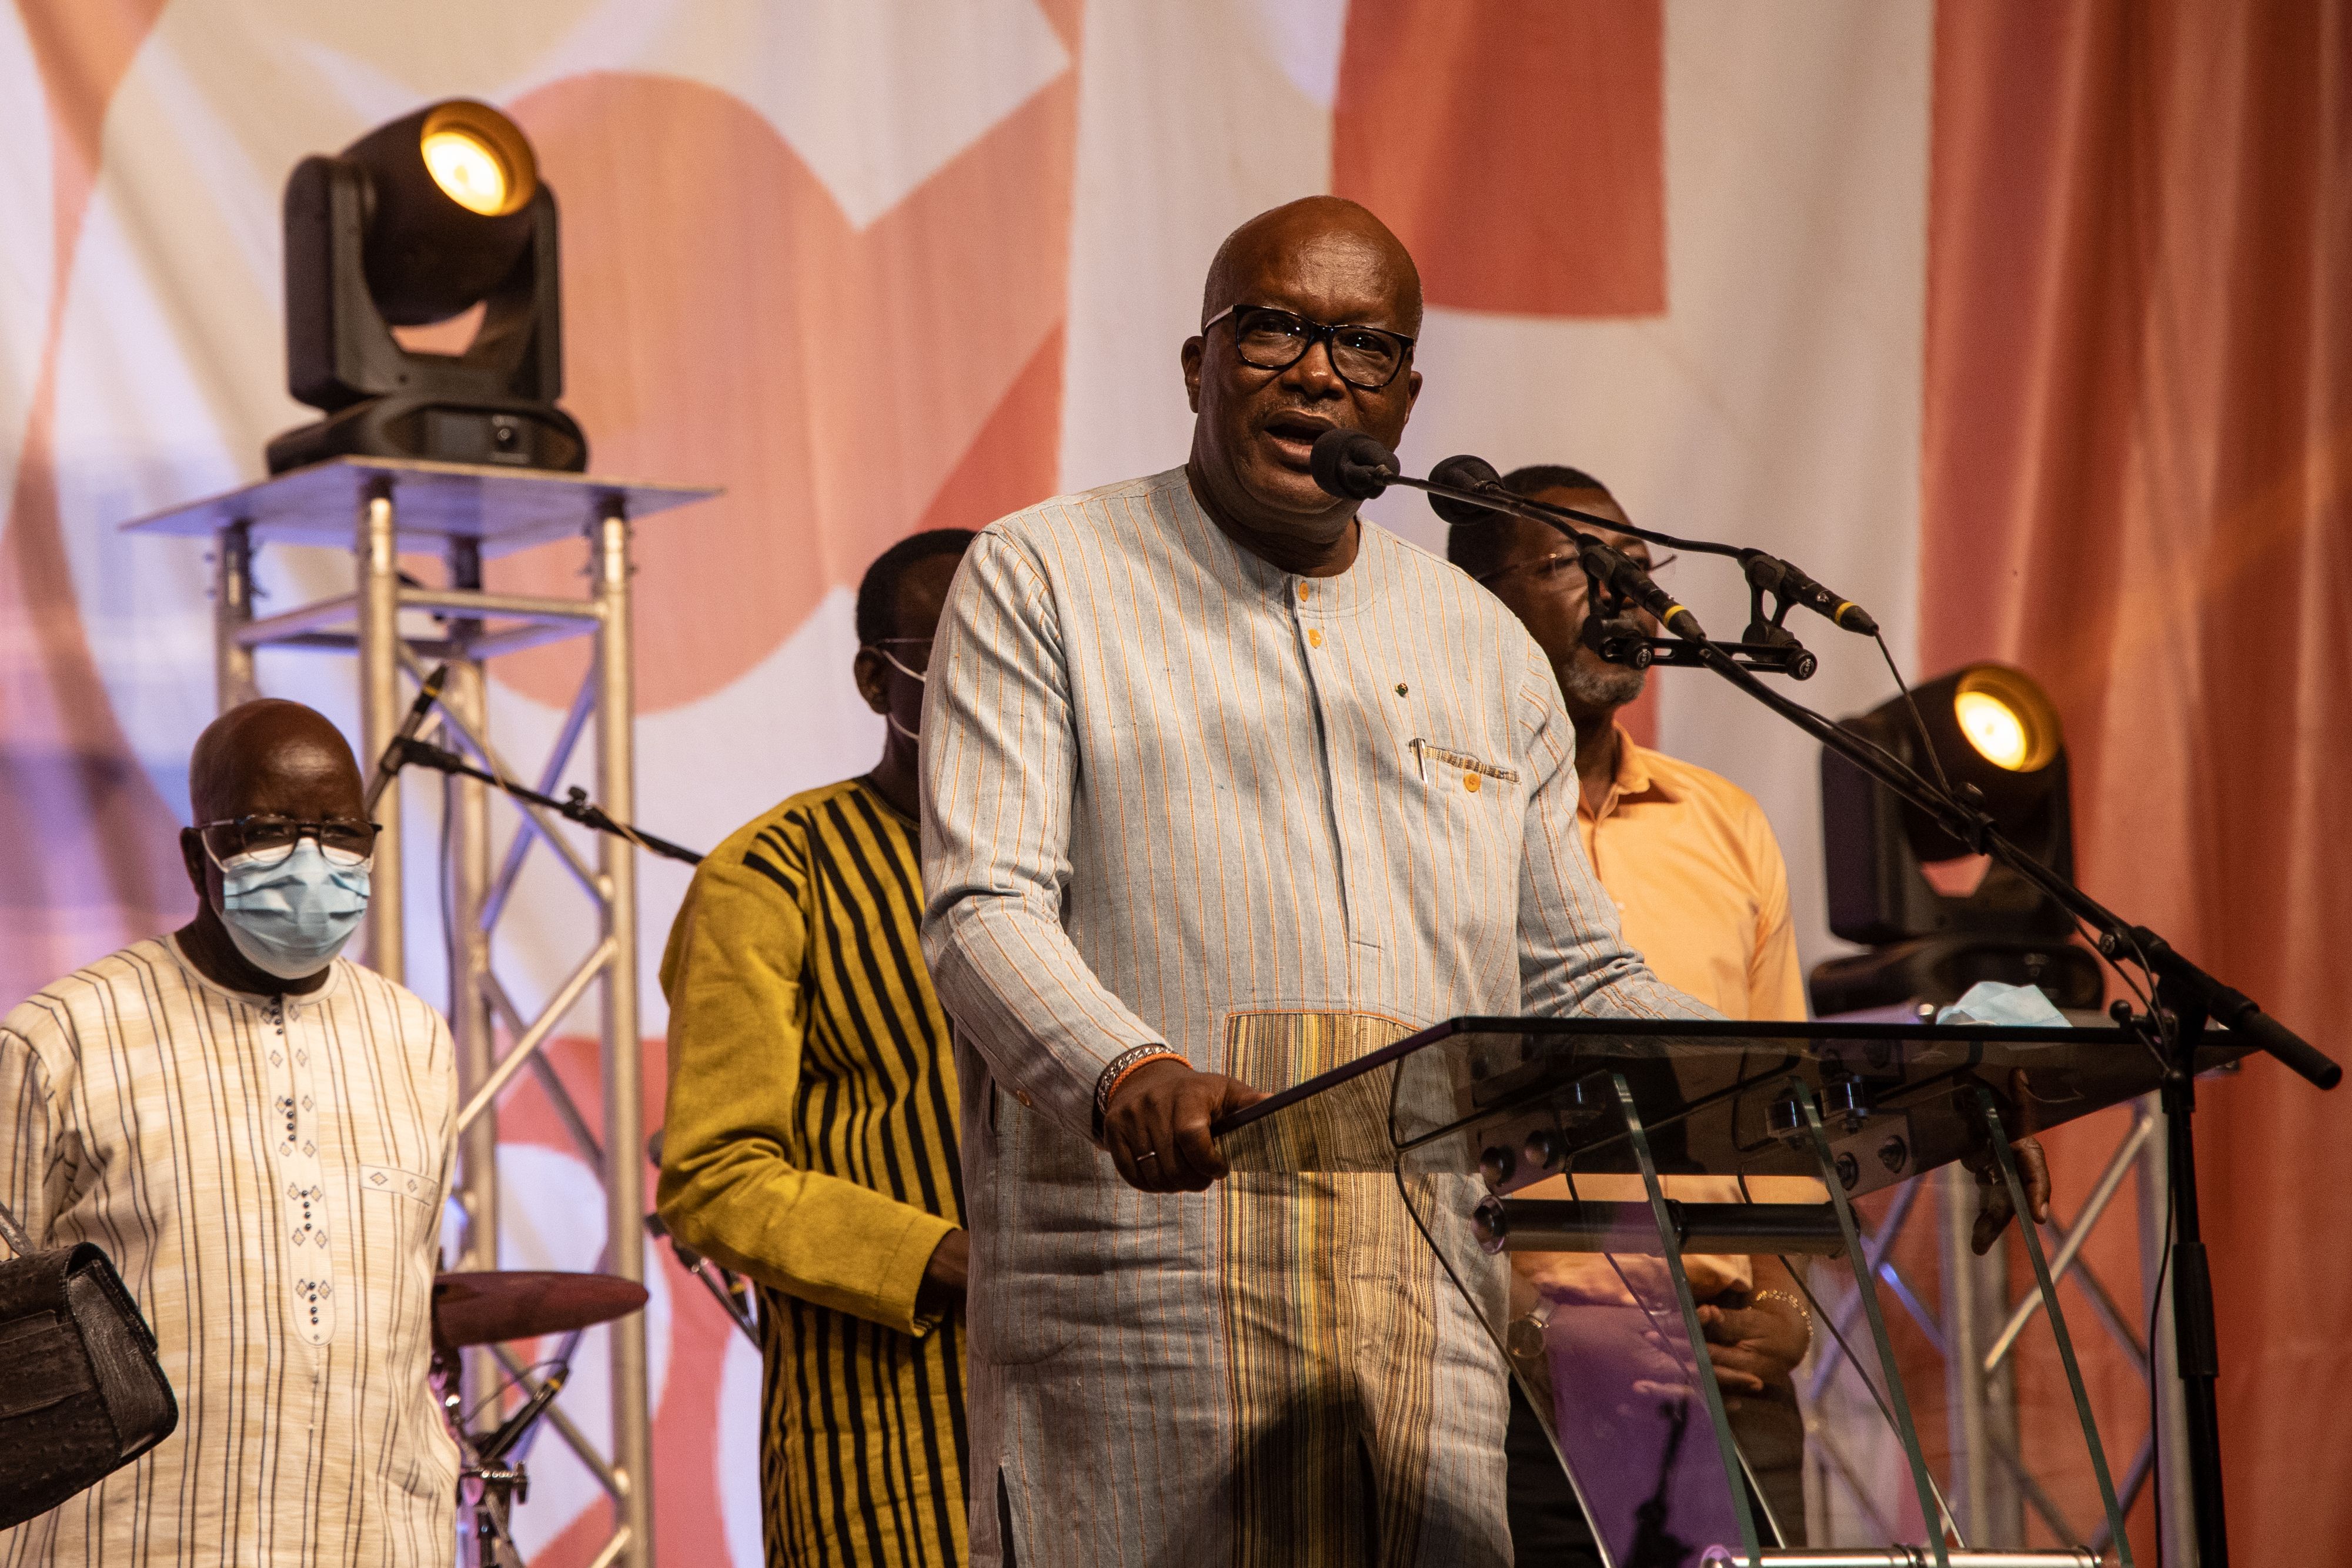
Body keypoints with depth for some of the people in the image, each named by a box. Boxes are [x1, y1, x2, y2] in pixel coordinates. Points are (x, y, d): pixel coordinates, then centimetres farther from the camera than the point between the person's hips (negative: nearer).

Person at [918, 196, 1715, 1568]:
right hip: (1142, 1287, -4)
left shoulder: (1488, 651, 22)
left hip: (1440, 1324, 4)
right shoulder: (1043, 580, 8)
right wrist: (1121, 1070, -25)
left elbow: (1577, 989, 25)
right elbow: (987, 908, -3)